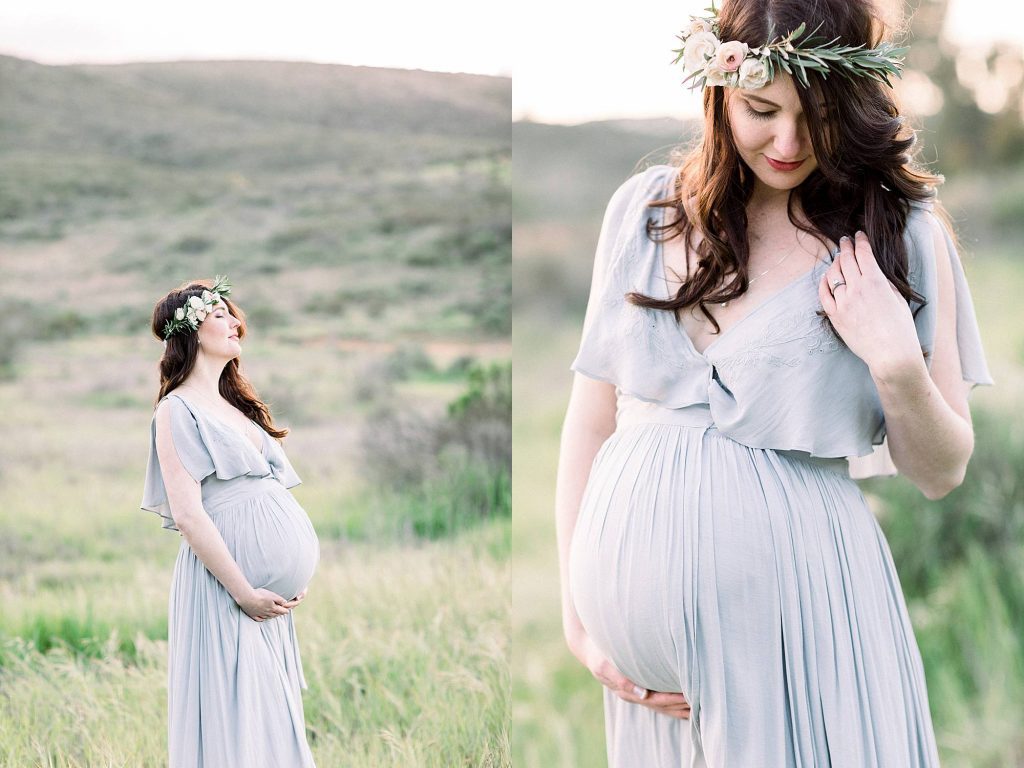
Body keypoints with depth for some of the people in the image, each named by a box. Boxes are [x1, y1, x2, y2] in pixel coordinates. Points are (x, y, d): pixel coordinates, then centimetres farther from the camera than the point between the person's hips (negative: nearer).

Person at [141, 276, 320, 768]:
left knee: (272, 707, 12)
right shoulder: (177, 409, -8)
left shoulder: (235, 403, 17)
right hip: (224, 581, -8)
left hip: (270, 586, 8)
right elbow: (188, 513, -15)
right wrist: (245, 593, -16)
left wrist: (298, 575, 4)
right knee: (234, 714, -2)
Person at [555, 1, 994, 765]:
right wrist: (576, 611, 2)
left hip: (798, 609, -2)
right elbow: (591, 421, 5)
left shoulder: (899, 234, -3)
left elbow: (940, 472, 2)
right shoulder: (644, 209, 2)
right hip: (639, 609, 2)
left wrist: (897, 363, -16)